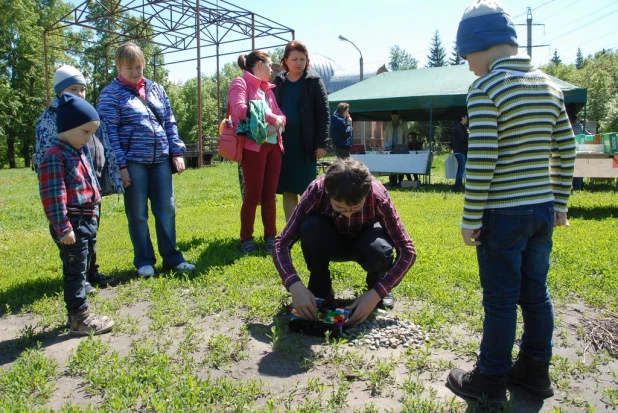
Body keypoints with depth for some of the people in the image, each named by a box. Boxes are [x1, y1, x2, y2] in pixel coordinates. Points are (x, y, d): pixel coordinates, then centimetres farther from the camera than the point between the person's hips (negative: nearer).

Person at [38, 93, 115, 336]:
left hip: (87, 222, 10)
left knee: (81, 270, 17)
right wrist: (63, 228, -23)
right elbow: (53, 196, -21)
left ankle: (78, 314, 30)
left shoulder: (78, 154, 16)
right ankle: (79, 319, 7)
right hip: (71, 225, -10)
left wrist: (92, 218, 25)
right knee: (75, 272, -2)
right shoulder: (55, 157, -15)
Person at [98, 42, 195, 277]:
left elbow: (169, 123, 14)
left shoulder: (156, 89, 13)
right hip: (132, 161, -4)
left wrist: (177, 152, 5)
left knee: (167, 210, 6)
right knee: (138, 214, 4)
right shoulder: (111, 94, -1)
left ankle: (171, 257, 18)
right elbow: (110, 132, -6)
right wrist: (120, 165, -13)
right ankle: (144, 261, 17)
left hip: (160, 159, 4)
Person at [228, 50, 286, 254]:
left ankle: (270, 236, 15)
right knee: (253, 195, -3)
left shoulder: (267, 88, 21)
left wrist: (279, 119, -9)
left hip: (274, 144, 7)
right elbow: (240, 109, -18)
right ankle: (246, 238, 9)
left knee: (270, 194, 7)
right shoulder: (240, 83, -1)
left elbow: (279, 113, 15)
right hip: (253, 146, -7)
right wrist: (270, 116, -14)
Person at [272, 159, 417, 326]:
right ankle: (320, 287, -8)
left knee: (379, 251, -36)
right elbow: (282, 243, -31)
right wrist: (295, 286, -46)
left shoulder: (378, 197, -33)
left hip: (364, 241, 0)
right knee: (310, 227, -33)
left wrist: (376, 293, -40)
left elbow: (407, 250, -30)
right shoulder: (316, 192, -32)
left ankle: (376, 286, -1)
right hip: (332, 242, 1)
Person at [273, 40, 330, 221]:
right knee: (287, 190, 7)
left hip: (305, 143, -4)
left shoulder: (313, 80, 1)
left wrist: (321, 143, -11)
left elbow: (323, 113, -4)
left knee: (307, 190, -1)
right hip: (282, 142, 4)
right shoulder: (278, 81, 11)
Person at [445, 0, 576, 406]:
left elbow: (481, 161, -18)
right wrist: (560, 203, 18)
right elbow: (566, 151, 11)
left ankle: (490, 382, 18)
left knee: (500, 301, 3)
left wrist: (471, 219, -12)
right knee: (536, 294, 17)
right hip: (542, 209, 7)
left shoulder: (485, 89, -13)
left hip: (504, 214, -7)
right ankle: (535, 371, 31)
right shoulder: (548, 85, 9)